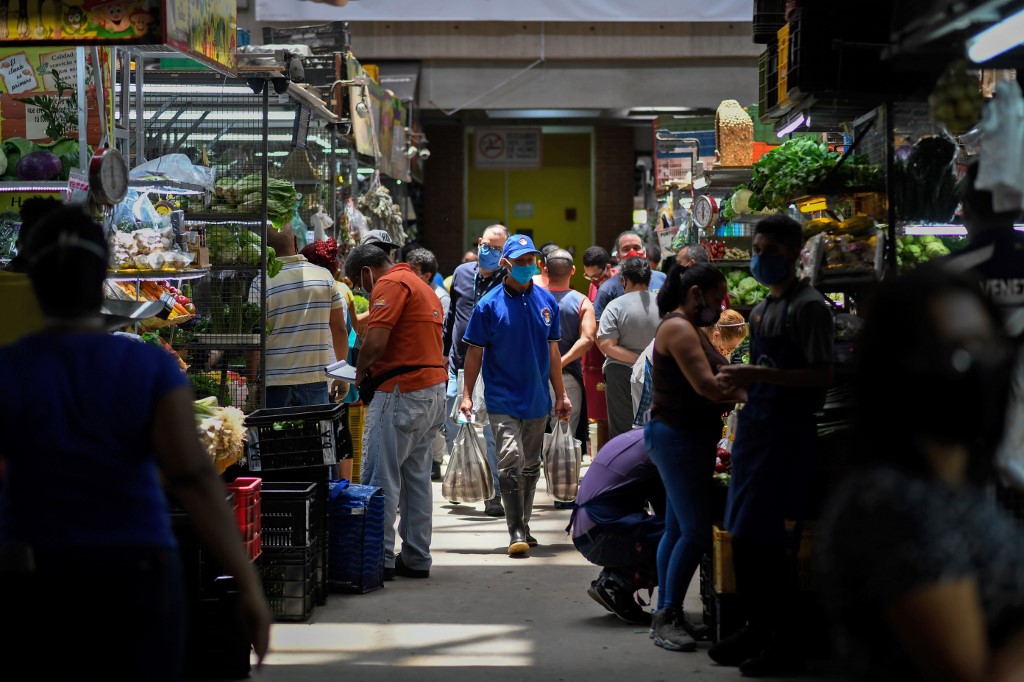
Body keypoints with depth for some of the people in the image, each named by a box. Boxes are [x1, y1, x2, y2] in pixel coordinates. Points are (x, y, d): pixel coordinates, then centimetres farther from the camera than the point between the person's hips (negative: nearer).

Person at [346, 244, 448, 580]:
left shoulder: (390, 285, -9)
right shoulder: (423, 286, 22)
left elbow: (376, 341, -20)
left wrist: (360, 373, -3)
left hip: (402, 393, -10)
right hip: (434, 388, 10)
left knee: (380, 477, -5)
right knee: (417, 477, 13)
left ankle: (380, 557, -5)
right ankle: (416, 558, 16)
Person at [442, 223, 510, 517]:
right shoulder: (462, 273, 9)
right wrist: (443, 353, 21)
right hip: (458, 368, 5)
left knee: (492, 435, -5)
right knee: (452, 432, 11)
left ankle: (496, 494, 2)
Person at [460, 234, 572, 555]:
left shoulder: (547, 302, 5)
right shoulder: (490, 304, -6)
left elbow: (552, 351, 11)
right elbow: (475, 352, -2)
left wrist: (561, 394, 11)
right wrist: (467, 395, -7)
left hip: (538, 400, 4)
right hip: (503, 399, -4)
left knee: (530, 467, 12)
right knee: (511, 462, -14)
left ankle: (524, 527, 23)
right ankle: (516, 532, -11)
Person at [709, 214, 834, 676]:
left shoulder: (808, 306, -10)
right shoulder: (762, 308, 17)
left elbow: (821, 375, -17)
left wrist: (759, 375, -22)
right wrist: (740, 379, 11)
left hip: (788, 430, -9)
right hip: (755, 424, 9)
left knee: (770, 541, -8)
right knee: (743, 535, 11)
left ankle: (785, 642, 0)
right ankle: (757, 628, 23)